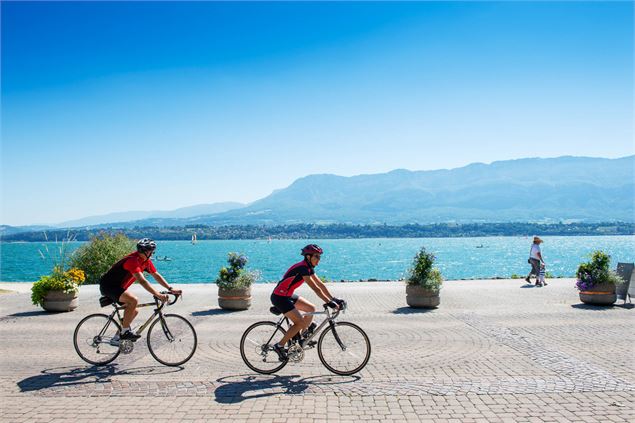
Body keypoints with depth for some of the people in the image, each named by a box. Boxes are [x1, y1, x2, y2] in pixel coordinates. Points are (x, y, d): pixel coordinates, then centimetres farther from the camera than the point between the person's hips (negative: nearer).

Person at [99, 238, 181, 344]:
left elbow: (156, 275, 6)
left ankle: (117, 338, 19)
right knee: (133, 300, -30)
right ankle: (125, 332, -18)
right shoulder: (133, 260, -28)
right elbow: (142, 281, -37)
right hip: (108, 286, -10)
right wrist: (158, 294, -43)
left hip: (118, 287, 10)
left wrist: (171, 289, -3)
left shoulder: (146, 261, 1)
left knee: (134, 311, 8)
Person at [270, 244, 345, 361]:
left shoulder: (309, 267, 6)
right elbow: (315, 289, -27)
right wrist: (329, 303, -27)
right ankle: (279, 346, -5)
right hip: (279, 297, -10)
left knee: (311, 309, 10)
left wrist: (334, 299, 3)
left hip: (287, 295, 10)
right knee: (300, 322, -13)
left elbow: (320, 284, 8)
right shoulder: (302, 268, -23)